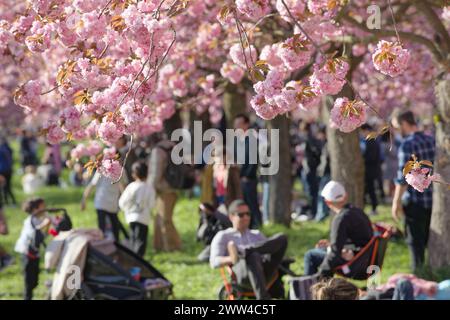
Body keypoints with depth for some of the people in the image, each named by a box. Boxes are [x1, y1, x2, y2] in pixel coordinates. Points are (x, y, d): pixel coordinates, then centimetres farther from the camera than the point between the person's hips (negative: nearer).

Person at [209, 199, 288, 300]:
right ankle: (263, 298, -54)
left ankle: (243, 252, -40)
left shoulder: (257, 235, 38)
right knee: (253, 256, -41)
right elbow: (214, 261, 7)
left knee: (282, 239, -22)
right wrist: (231, 259, -15)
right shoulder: (223, 236, 24)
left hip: (264, 270, 4)